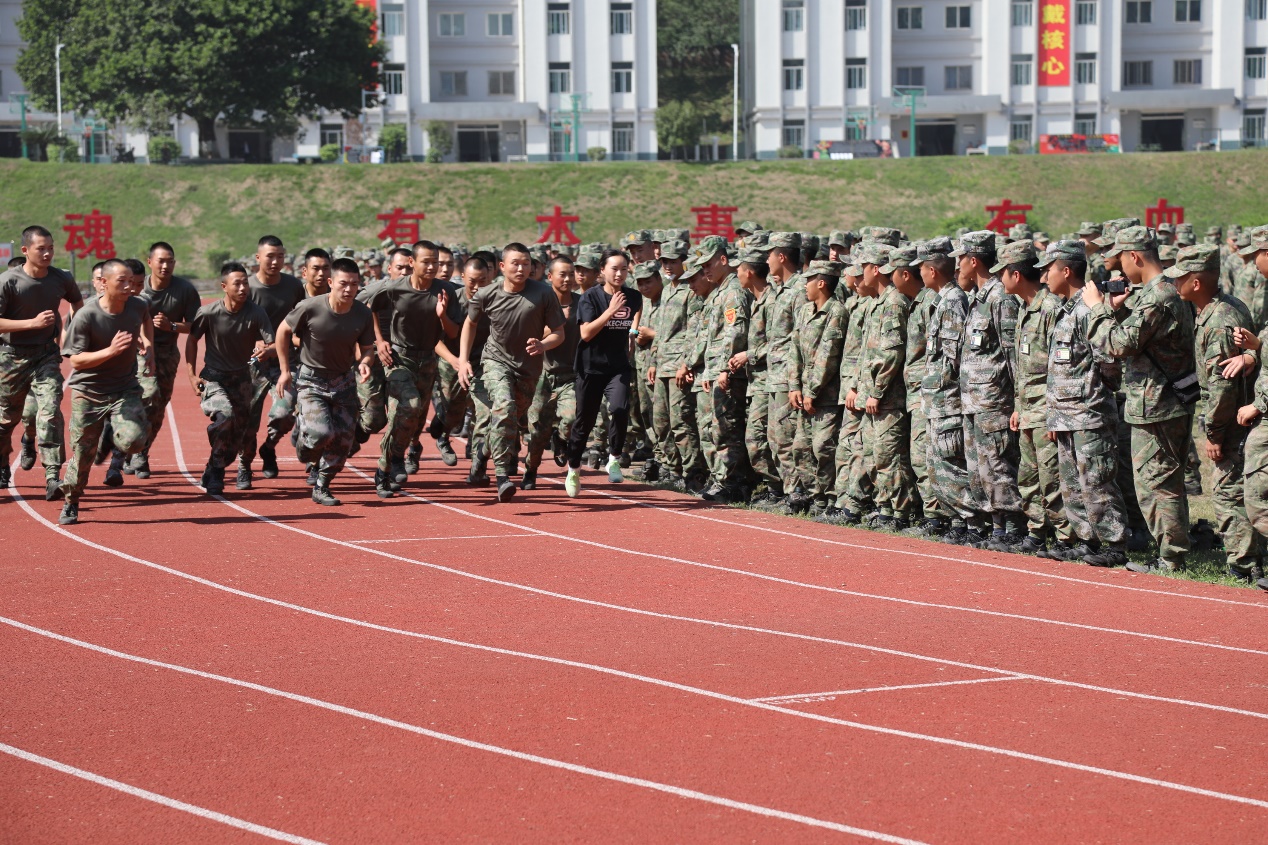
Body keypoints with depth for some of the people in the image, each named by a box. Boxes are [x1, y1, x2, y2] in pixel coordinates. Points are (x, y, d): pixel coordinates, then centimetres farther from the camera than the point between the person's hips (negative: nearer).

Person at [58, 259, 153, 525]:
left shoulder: (137, 306, -5)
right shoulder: (86, 316, -19)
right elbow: (75, 361, -19)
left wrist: (148, 343, 9)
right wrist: (111, 351, -29)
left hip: (125, 387, 3)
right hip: (88, 391, -3)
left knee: (133, 441, -21)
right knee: (82, 453, 3)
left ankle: (111, 436, 16)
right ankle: (71, 504, 27)